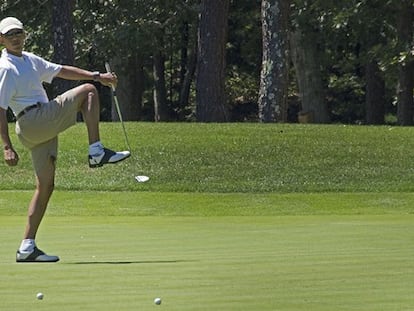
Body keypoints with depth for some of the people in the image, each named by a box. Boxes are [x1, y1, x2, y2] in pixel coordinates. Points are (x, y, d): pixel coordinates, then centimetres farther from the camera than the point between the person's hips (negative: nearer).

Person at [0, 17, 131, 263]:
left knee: (46, 186, 7)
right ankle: (97, 152, -16)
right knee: (88, 91, -7)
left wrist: (97, 76, 20)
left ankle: (27, 247, 6)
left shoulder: (30, 60, 20)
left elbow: (62, 71, 28)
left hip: (43, 128, 9)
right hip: (32, 120, -9)